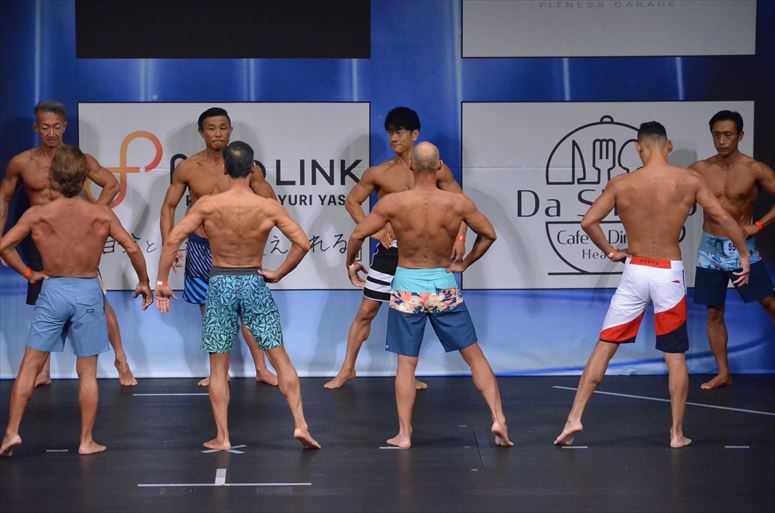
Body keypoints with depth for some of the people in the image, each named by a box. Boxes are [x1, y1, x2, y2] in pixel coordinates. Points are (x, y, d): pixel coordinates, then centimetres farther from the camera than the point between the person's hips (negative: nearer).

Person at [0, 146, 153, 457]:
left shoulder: (37, 215, -5)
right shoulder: (101, 215, -5)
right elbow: (132, 248, -7)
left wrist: (27, 273, 4)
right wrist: (144, 282, 6)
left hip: (52, 291, 0)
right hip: (88, 292, 0)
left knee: (30, 366, 8)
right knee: (87, 372, 8)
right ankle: (87, 441, 12)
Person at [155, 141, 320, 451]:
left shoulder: (207, 205, -9)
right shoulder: (268, 208, -8)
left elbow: (172, 239, -12)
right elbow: (302, 243, -9)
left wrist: (162, 281, -5)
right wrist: (278, 274, 1)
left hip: (220, 285, 0)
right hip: (254, 284, 0)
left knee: (218, 366, 8)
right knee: (280, 358, 7)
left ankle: (222, 437, 9)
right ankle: (300, 424, 1)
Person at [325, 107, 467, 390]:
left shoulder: (435, 169, 1)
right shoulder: (379, 173, 0)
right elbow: (351, 201, 9)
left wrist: (460, 237, -5)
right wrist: (373, 230, -3)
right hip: (390, 250, -1)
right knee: (366, 310, -1)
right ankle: (347, 369, 9)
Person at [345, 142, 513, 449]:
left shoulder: (393, 203, -11)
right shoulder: (458, 203, -8)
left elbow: (357, 235, -5)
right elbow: (489, 235, 4)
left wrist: (350, 264, 14)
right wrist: (465, 263, 16)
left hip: (407, 287, 0)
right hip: (443, 286, 0)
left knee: (406, 363, 8)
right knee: (474, 355, 10)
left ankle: (404, 434, 9)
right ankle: (498, 419, 4)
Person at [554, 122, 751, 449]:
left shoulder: (621, 184, -6)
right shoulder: (689, 181, -6)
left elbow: (588, 221, -10)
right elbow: (723, 218, -3)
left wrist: (610, 252, 4)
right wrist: (744, 254, 9)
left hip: (635, 271, 0)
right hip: (670, 272, 0)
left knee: (604, 346, 9)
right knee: (675, 356, 10)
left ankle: (574, 418, 5)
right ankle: (677, 433, 15)